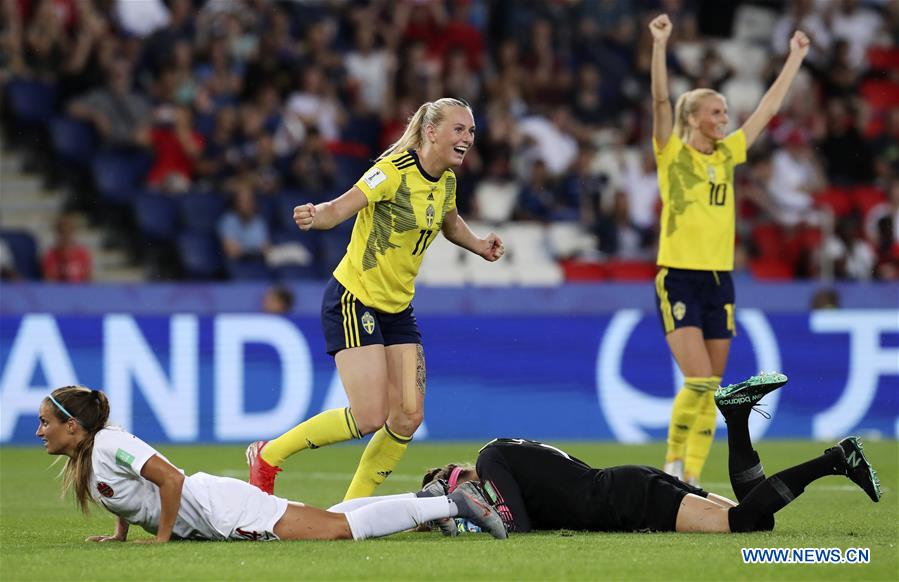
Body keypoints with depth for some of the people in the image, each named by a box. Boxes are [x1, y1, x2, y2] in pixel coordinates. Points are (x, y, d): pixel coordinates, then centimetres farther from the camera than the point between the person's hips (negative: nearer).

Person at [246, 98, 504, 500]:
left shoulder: (446, 182, 5)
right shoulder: (395, 170, -18)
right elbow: (339, 209, -26)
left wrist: (479, 246, 12)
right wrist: (314, 216, -47)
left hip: (398, 308, 8)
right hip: (354, 300, -8)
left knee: (408, 417, -2)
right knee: (370, 418, -15)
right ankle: (268, 455, 3)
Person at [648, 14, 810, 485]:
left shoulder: (727, 154, 12)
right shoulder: (672, 154, -3)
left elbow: (768, 107, 19)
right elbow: (660, 100, -16)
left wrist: (796, 57, 22)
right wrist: (659, 45, -26)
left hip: (720, 281, 6)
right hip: (679, 280, -6)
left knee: (711, 389, 3)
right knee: (699, 381, -18)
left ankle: (691, 479, 8)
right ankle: (673, 461, 0)